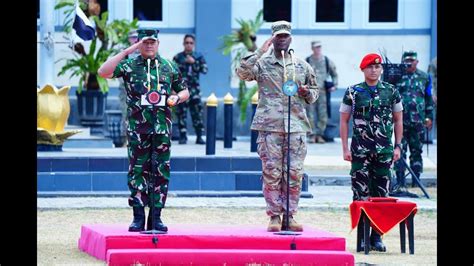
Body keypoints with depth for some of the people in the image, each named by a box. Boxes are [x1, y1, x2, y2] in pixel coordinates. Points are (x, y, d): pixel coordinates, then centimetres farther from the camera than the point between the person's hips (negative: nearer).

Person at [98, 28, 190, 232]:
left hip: (162, 127, 2)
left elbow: (184, 91, 22)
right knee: (137, 170, -1)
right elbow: (103, 72, -12)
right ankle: (138, 217, 4)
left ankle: (156, 217, 7)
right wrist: (127, 52, -14)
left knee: (161, 172, 1)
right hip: (137, 128, -2)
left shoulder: (169, 67, 12)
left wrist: (176, 98, -2)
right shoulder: (129, 66, 4)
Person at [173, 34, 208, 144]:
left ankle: (199, 136, 4)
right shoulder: (178, 57, 5)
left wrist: (193, 62, -12)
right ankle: (183, 136, 4)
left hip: (194, 89, 1)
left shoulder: (198, 57, 9)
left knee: (197, 112, -2)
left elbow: (204, 69, -3)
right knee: (181, 113, -3)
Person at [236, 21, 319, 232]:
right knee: (272, 172, -3)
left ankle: (289, 216, 7)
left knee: (294, 173, 0)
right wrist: (259, 52, -15)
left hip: (296, 125, 2)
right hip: (270, 125, -2)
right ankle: (274, 216, 3)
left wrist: (307, 92, 0)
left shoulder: (302, 66, 15)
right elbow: (242, 73, -12)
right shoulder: (262, 63, 6)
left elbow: (315, 91, 23)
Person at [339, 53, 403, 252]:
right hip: (360, 151, -2)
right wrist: (345, 148, -1)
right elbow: (344, 121, 5)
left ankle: (376, 236, 8)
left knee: (381, 195, 2)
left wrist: (398, 146, 5)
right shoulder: (353, 93, 3)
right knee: (361, 195, -3)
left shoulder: (391, 92, 7)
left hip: (384, 151, 2)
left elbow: (398, 120, 13)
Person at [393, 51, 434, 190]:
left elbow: (429, 99, 13)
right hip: (401, 120, -2)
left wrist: (429, 117, 9)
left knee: (416, 151, 7)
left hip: (418, 121, 2)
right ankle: (400, 183, -4)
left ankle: (416, 182, 13)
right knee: (400, 152, -4)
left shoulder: (424, 77, 10)